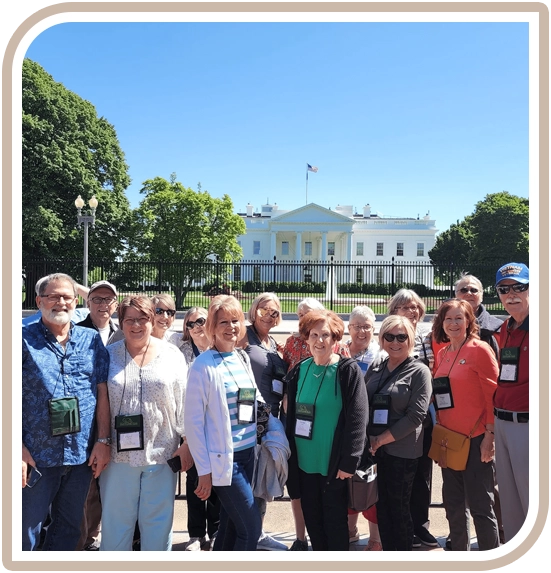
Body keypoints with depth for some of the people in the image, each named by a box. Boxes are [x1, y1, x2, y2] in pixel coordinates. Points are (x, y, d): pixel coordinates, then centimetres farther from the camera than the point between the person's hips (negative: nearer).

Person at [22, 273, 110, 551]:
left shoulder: (91, 340, 4)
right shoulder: (24, 339, -4)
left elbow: (102, 393, 4)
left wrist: (103, 441, 0)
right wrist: (18, 449, -13)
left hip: (82, 455, 3)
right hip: (36, 456, -3)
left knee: (69, 527, 18)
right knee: (27, 531, 9)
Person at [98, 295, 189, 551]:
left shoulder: (171, 355, 0)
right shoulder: (108, 355, 2)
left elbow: (184, 403, 1)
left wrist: (187, 443, -2)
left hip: (161, 453, 0)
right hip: (119, 453, 1)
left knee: (158, 520, 12)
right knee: (116, 520, 12)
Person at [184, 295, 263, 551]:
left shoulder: (243, 358, 7)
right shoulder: (204, 365, -13)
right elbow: (193, 420, -12)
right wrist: (204, 470, -12)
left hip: (248, 453, 6)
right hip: (223, 459, -6)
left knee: (231, 528, 16)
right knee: (251, 528, -2)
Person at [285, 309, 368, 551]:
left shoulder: (349, 371, -11)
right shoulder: (300, 370, 4)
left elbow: (357, 420, -13)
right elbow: (291, 415, 9)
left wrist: (349, 462, -16)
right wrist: (290, 453, 7)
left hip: (334, 462, -5)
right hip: (304, 460, 5)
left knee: (335, 520, 9)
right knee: (312, 518, 16)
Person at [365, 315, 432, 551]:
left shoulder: (419, 371, -7)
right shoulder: (375, 368, 7)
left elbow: (415, 416, -13)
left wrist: (381, 440, -13)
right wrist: (370, 441, -3)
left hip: (402, 452, -4)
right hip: (374, 450, 5)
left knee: (399, 509, 7)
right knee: (382, 506, 13)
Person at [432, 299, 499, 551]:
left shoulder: (480, 350, -10)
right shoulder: (442, 354, 9)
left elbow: (493, 395, -12)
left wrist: (489, 436, -14)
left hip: (475, 439, -7)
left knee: (480, 506, 1)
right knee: (453, 504, 16)